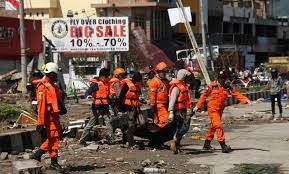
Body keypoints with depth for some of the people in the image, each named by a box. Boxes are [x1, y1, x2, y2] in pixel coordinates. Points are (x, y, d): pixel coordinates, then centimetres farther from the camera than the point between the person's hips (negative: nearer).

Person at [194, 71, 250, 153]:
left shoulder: (227, 88, 5)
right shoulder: (212, 86, -4)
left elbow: (236, 94, -3)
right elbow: (204, 96, 4)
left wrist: (245, 100, -15)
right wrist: (198, 106, 7)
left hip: (220, 110, 5)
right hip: (212, 109, -5)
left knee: (213, 127, 15)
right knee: (218, 126, -16)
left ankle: (207, 144, 29)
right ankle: (223, 145, -20)